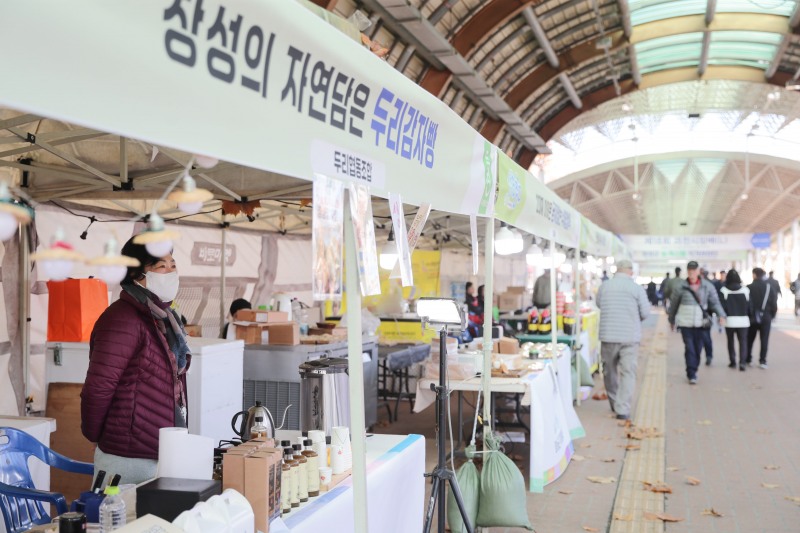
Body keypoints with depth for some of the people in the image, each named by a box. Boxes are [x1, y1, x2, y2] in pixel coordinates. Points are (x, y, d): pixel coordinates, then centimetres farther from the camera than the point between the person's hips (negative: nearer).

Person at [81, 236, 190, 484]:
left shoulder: (163, 317, 11)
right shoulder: (123, 319, -19)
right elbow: (97, 388, -20)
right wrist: (95, 436, -6)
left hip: (160, 452, 9)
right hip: (131, 458, -8)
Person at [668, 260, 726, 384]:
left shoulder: (707, 286, 2)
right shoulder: (681, 287, -2)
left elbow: (714, 302, 5)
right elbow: (674, 304, 9)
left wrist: (721, 315, -12)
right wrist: (672, 320, 17)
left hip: (700, 323, 2)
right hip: (685, 323, -2)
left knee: (698, 349, 9)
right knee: (689, 348, -8)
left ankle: (693, 371, 25)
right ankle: (691, 374, -4)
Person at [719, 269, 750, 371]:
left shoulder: (724, 290, -7)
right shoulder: (745, 290, -2)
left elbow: (722, 305, -8)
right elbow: (749, 306, 2)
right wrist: (749, 317, 14)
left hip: (730, 320, 0)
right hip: (743, 320, 1)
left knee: (731, 341, 14)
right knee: (743, 341, 3)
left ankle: (732, 362, 18)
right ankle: (742, 362, -11)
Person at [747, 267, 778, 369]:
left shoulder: (749, 288, -8)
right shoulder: (769, 287, -2)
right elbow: (774, 303, -2)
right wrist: (772, 315, 10)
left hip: (752, 317, 0)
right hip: (766, 317, 0)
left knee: (749, 339, 13)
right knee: (764, 340, 4)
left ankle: (748, 359, 16)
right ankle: (762, 361, -2)